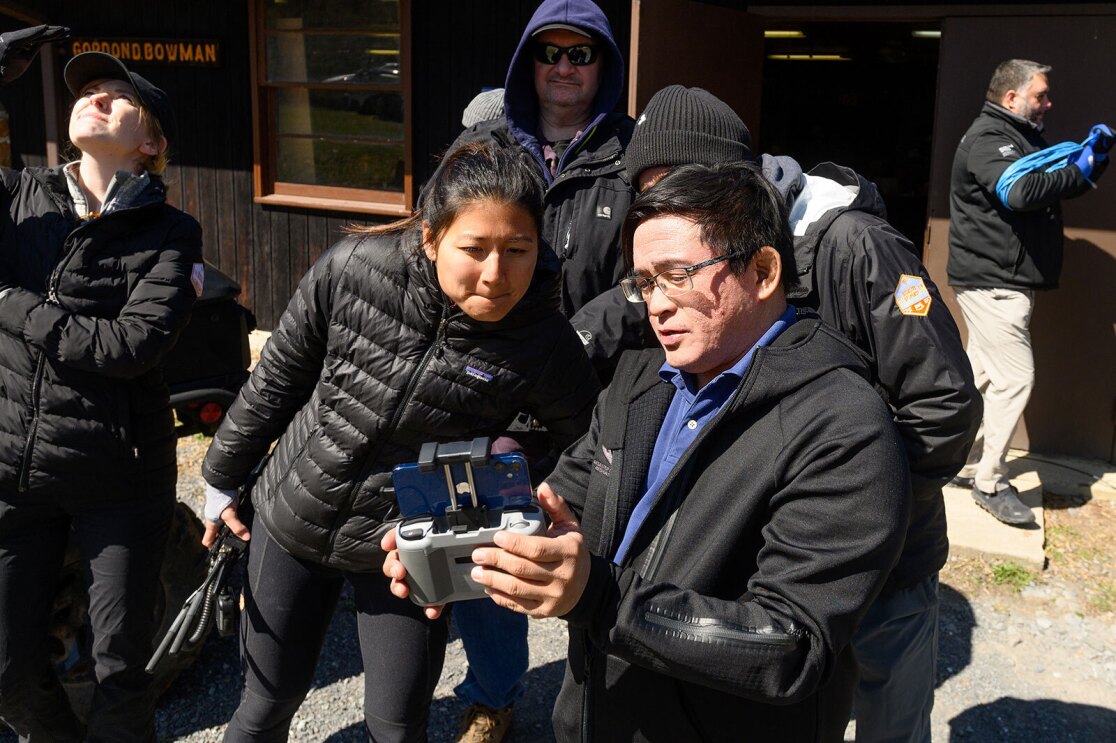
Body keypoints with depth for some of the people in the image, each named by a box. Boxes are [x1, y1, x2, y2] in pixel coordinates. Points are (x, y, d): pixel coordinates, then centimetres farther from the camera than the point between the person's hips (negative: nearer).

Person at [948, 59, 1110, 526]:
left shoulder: (1023, 138, 19)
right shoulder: (987, 138, -14)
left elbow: (1062, 182, 23)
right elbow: (1021, 191, -30)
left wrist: (1093, 156, 5)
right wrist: (1080, 173, -17)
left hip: (1008, 282, 10)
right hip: (992, 282, -10)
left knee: (982, 374, 14)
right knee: (1015, 377, -11)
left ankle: (960, 461, 23)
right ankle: (990, 483, -3)